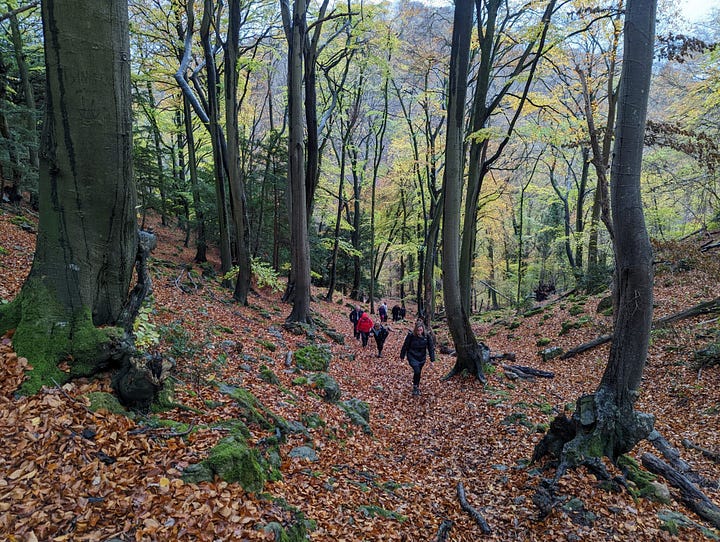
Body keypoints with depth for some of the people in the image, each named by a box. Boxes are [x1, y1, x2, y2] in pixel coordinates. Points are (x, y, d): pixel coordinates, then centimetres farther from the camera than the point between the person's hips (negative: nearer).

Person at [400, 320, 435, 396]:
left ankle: (417, 387, 36)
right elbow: (405, 346, -6)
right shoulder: (411, 335, -19)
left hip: (422, 358, 3)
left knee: (418, 373, 14)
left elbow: (431, 348, -4)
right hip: (412, 357, -3)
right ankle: (415, 387, 2)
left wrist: (432, 360, -5)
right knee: (417, 371, -20)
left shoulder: (427, 336, -12)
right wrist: (402, 356, 4)